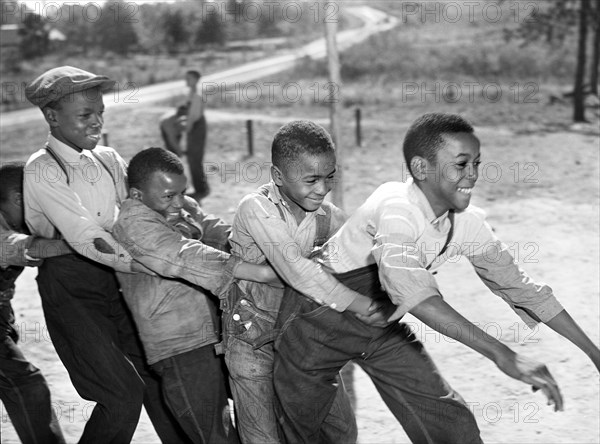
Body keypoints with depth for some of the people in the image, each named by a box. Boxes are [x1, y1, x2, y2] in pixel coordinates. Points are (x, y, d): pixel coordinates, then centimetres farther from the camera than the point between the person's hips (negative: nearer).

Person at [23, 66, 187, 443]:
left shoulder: (108, 160, 7)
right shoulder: (43, 171, -14)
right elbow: (86, 239, -24)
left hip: (114, 279, 6)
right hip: (71, 289, -6)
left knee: (158, 376, 6)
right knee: (123, 394, -10)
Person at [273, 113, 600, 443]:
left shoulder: (469, 223, -12)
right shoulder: (397, 208, -33)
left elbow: (519, 286, -1)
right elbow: (408, 287, -50)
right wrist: (502, 355, -56)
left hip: (384, 328, 6)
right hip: (320, 320, -6)